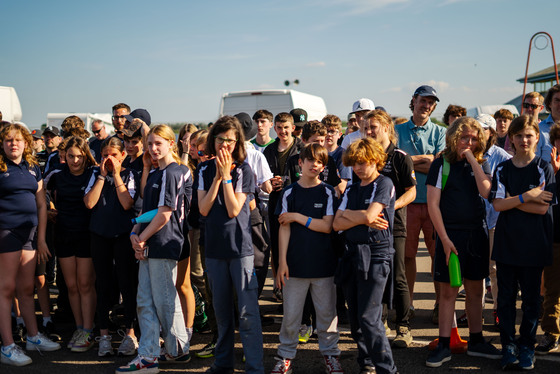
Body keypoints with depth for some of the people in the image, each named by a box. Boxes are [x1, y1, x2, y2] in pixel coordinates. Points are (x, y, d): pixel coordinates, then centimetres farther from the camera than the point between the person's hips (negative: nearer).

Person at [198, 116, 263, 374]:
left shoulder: (243, 170, -4)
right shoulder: (205, 170, 6)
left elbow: (234, 210, -13)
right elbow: (203, 208, -4)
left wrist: (227, 176, -15)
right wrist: (218, 177, -10)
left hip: (240, 247, -4)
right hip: (214, 246, 4)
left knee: (247, 311, -6)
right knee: (221, 310, 15)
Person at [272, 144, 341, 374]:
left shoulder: (328, 193, 2)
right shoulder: (289, 193, 3)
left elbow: (327, 226, -8)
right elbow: (284, 228, 1)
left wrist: (297, 217, -10)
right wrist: (282, 261, -4)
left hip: (323, 263, 0)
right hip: (295, 263, 0)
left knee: (327, 312, 8)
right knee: (290, 314, 6)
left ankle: (330, 354, 24)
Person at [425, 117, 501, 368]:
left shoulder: (480, 164, 7)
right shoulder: (441, 164, -3)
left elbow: (485, 191, -12)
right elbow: (433, 204, -7)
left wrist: (472, 159, -10)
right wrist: (444, 239, -11)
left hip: (476, 233, 3)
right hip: (450, 234, -3)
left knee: (475, 290, 11)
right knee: (448, 291, 1)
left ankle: (475, 342, 24)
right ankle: (444, 346, 8)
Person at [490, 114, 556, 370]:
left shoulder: (544, 169, -1)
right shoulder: (503, 169, 5)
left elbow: (543, 207, -11)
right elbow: (497, 204, -7)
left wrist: (512, 200, -11)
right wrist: (526, 197, -15)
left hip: (534, 244, -2)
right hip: (507, 241, 2)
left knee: (531, 297, 6)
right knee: (506, 296, 6)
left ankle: (527, 346, 19)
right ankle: (508, 346, 17)